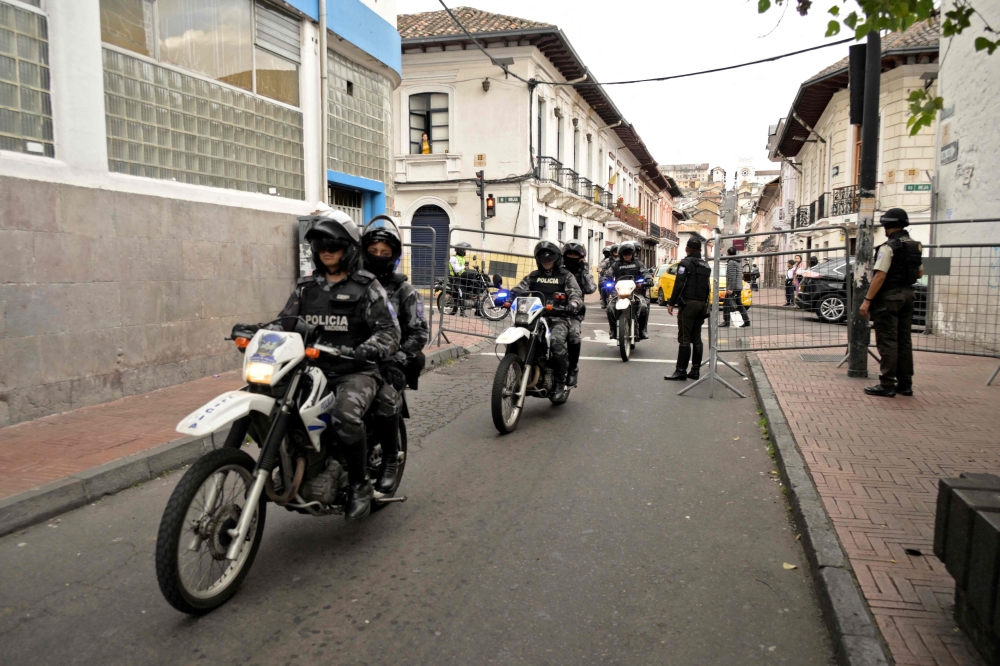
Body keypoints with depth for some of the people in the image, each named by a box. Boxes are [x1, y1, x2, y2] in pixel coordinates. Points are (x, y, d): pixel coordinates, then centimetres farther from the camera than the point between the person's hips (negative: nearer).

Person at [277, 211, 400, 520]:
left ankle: (360, 485, -13)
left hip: (355, 371, -5)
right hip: (313, 368, 6)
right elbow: (285, 322, 14)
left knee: (345, 413, -34)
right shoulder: (306, 287, 16)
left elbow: (389, 331, -6)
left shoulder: (366, 286, 1)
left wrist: (365, 351, -25)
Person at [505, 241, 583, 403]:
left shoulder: (566, 276, 12)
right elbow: (519, 289, 8)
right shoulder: (532, 276, 21)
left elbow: (576, 294, -1)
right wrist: (507, 299, -15)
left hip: (557, 318, -3)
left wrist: (573, 304, -26)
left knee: (556, 341, -33)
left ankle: (560, 383, -18)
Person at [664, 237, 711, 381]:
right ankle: (695, 370, 11)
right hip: (702, 304, 8)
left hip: (688, 304, -8)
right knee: (696, 338, 10)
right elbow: (707, 287, 17)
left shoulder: (686, 263, -8)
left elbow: (679, 285, -15)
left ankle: (681, 371, -9)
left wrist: (671, 303, -12)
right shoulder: (706, 265, 15)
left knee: (684, 339, -8)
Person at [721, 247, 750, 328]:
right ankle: (746, 321, 7)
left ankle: (726, 321, -4)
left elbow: (732, 276, -20)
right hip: (739, 287, 10)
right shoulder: (738, 262, 17)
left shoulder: (731, 262, -13)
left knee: (726, 304, -4)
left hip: (732, 288, -10)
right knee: (739, 304, 11)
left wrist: (730, 288, -22)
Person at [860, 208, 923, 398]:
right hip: (907, 295, 8)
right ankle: (905, 383, 17)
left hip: (889, 296, -8)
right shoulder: (916, 246, 10)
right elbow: (920, 273, 18)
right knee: (904, 340, 13)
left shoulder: (889, 247, -15)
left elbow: (880, 276, -21)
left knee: (887, 341, -4)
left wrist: (867, 300, -19)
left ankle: (887, 385, -2)